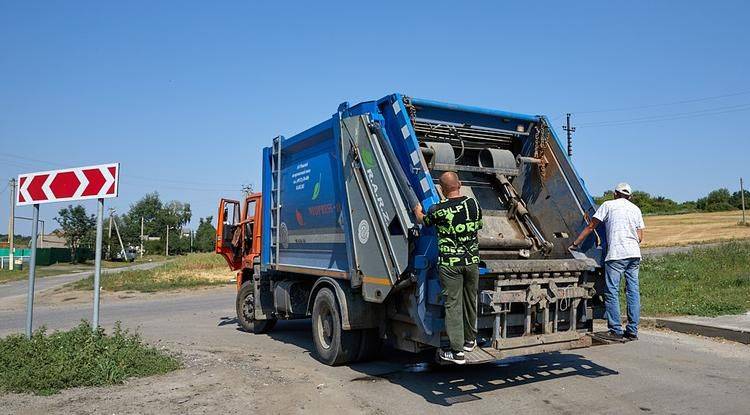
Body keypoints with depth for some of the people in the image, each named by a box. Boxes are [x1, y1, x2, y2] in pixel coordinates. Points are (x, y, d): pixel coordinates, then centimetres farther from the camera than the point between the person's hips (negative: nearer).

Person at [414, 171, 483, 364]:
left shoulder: (438, 210, -12)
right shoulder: (473, 203, -1)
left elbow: (422, 220, 9)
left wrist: (418, 211, 32)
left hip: (450, 263, -4)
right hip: (472, 260, 4)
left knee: (453, 305, 0)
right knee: (470, 300, 18)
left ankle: (457, 351, 1)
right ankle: (470, 340, 34)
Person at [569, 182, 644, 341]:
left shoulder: (608, 205, 7)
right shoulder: (636, 209, 20)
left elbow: (590, 227, 6)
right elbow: (640, 237, 14)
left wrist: (576, 243, 12)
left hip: (616, 254, -5)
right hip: (634, 254, 5)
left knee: (612, 292, -2)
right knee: (633, 291, 8)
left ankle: (616, 331, -3)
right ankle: (632, 331, 10)